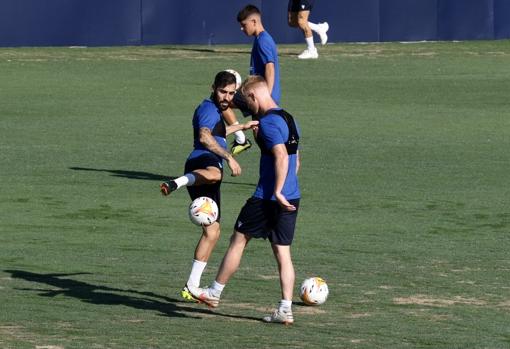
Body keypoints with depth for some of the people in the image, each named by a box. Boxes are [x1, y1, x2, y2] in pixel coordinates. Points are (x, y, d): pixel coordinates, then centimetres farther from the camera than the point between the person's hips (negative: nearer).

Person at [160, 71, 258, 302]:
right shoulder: (208, 108, -3)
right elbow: (205, 138, -23)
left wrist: (242, 127, 63)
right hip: (202, 162, -10)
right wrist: (229, 158, -28)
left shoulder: (214, 110, 29)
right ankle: (176, 183, -76)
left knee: (212, 232, 9)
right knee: (213, 174, -48)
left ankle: (191, 287, 10)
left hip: (207, 165, 10)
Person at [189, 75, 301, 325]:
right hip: (291, 198, 8)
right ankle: (285, 309, 1)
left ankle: (215, 293, 19)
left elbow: (282, 157, -26)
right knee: (282, 252, 7)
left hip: (268, 198, -8)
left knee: (238, 240, 7)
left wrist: (277, 192, -25)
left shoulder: (268, 122, -15)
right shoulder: (288, 119, 14)